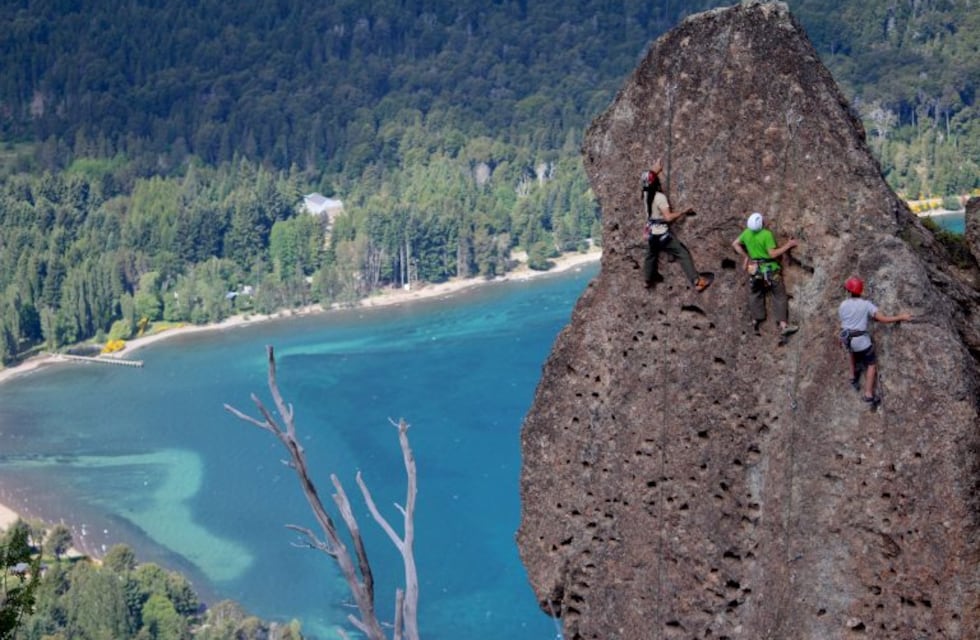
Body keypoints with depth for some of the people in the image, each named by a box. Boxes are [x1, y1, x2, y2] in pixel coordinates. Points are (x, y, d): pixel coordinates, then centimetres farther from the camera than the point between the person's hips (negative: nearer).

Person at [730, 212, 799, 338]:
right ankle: (783, 325, -2)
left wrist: (745, 256, 13)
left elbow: (735, 244, 8)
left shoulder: (747, 233, -3)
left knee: (755, 295, 18)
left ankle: (755, 322, 22)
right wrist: (788, 245, -13)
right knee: (779, 297, 2)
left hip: (754, 269, 6)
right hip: (770, 269, -5)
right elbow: (773, 254, -21)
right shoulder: (767, 234, -21)